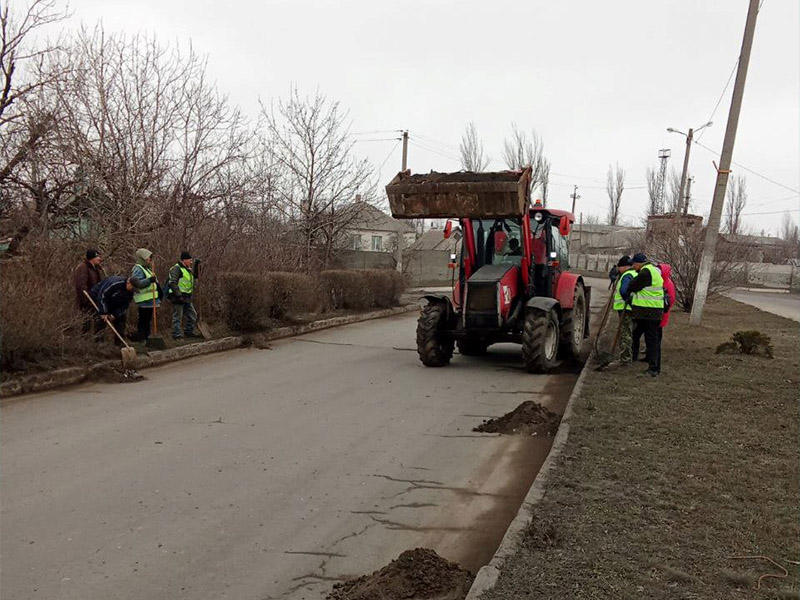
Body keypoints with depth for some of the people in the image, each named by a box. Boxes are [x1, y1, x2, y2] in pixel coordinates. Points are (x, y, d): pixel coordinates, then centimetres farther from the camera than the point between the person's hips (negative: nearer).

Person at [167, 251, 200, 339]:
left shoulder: (187, 269, 15)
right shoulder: (176, 269, -15)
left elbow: (194, 276, 25)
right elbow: (173, 283, -22)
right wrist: (179, 295, -25)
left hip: (186, 298, 9)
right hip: (178, 297, -9)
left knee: (192, 315, 13)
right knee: (178, 317, -3)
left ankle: (189, 332, 23)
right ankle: (176, 335, 4)